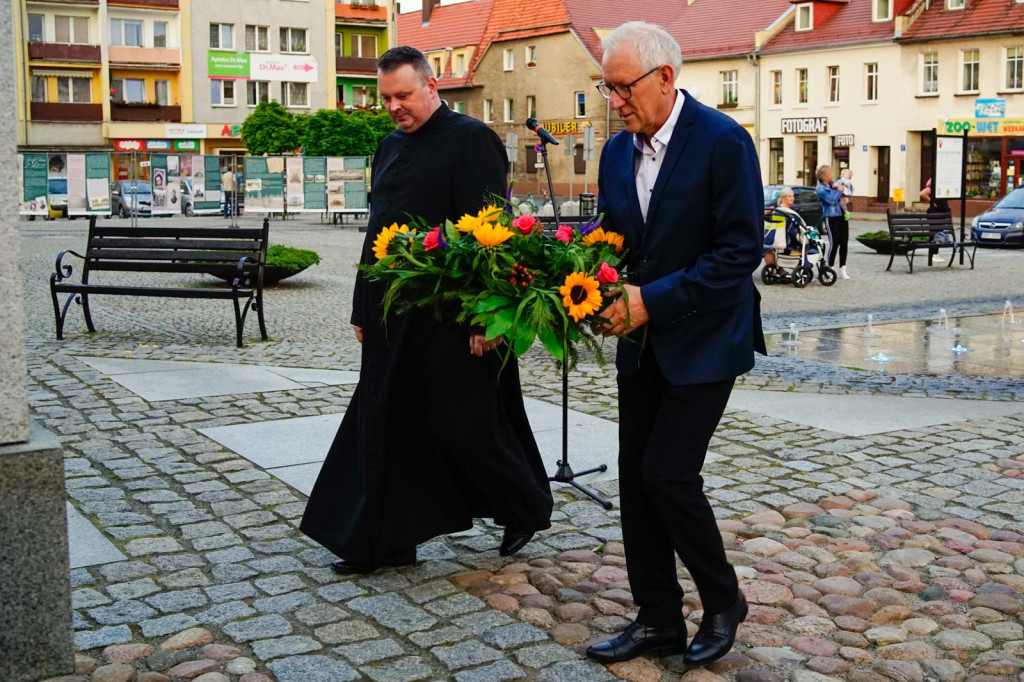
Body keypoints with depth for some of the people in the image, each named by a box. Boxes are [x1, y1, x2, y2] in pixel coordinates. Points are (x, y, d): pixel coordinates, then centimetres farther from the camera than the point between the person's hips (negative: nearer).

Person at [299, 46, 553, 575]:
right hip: (393, 315, 8)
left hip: (451, 319, -8)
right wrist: (364, 309, 17)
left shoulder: (469, 140, -10)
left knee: (464, 424, 2)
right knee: (383, 424, 8)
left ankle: (527, 509, 25)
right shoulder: (390, 148, 15)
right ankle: (384, 541, 19)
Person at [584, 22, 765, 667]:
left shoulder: (722, 141, -15)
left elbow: (741, 250, -18)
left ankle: (724, 602, 15)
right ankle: (658, 620, 20)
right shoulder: (617, 152, 6)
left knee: (669, 472, -10)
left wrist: (652, 299, -22)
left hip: (703, 341, -7)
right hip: (642, 341, 7)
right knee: (636, 476, 7)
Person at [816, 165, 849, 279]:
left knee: (844, 242, 6)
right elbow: (832, 200, -20)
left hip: (842, 215, 7)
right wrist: (839, 191, -7)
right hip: (831, 217, -7)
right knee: (834, 243, -8)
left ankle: (843, 269, 14)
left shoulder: (831, 183, 13)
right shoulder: (820, 189, -10)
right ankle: (830, 268, 6)